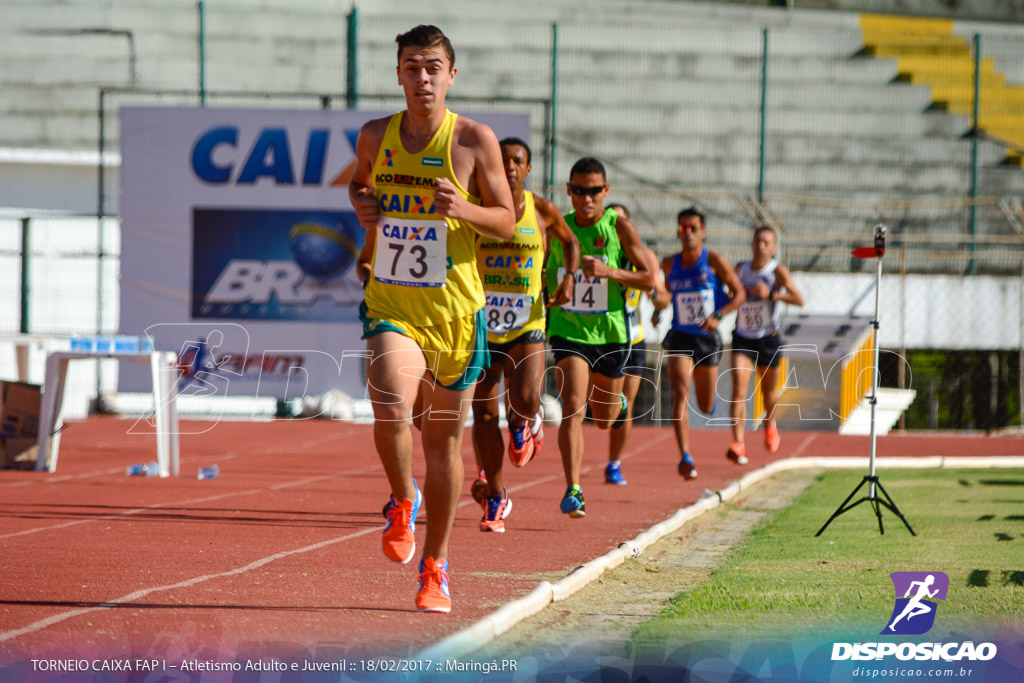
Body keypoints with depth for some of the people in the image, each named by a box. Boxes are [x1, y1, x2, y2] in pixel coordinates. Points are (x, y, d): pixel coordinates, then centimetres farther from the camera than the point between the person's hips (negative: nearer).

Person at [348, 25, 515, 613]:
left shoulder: (475, 140, -3)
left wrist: (462, 210, -18)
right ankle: (403, 499, 4)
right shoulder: (376, 137, 5)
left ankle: (436, 566, 24)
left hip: (455, 310, -1)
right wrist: (360, 205, 3)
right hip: (391, 306, 1)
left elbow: (507, 222, 2)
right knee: (392, 408, -26)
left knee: (444, 437, 9)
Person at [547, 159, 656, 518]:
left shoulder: (619, 226, -7)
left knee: (604, 420, 15)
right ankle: (573, 490, -22)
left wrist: (609, 272, -24)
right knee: (573, 407, -20)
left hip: (610, 332, 0)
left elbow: (649, 279, -9)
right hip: (568, 332, 0)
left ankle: (613, 401, 53)